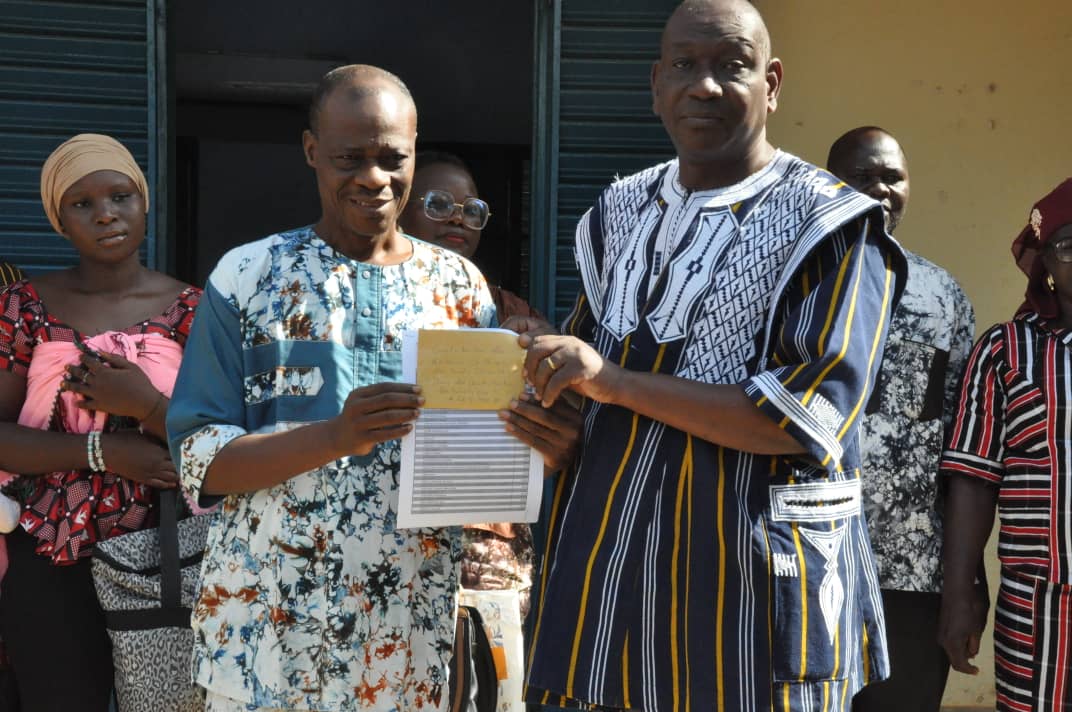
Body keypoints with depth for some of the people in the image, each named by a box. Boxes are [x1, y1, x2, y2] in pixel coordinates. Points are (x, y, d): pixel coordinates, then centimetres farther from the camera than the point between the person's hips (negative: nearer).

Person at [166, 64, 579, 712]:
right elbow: (198, 460, -7)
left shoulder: (459, 284, 5)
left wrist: (548, 448, -15)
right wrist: (336, 436, -23)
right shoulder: (247, 276, -2)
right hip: (267, 621, -2)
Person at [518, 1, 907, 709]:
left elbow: (812, 415, -19)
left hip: (755, 593, -5)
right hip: (605, 574, 5)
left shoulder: (831, 226, -8)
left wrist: (617, 382, -19)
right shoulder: (622, 213, 11)